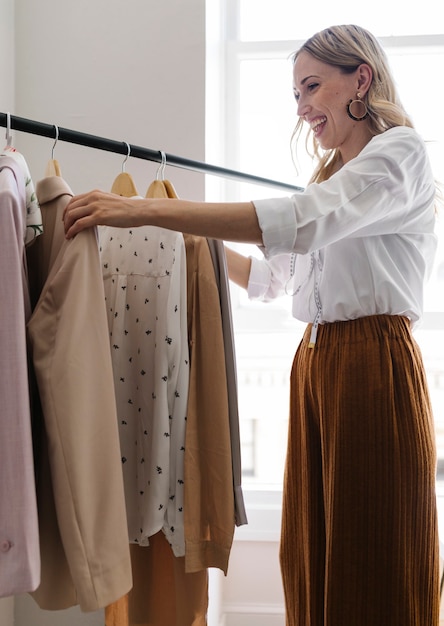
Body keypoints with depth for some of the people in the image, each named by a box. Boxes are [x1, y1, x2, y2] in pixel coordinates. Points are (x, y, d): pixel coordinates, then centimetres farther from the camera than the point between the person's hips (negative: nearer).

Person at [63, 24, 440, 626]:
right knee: (312, 563, 7)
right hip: (316, 364, 8)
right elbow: (274, 275, 29)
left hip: (375, 366, -8)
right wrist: (197, 244, 20)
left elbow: (299, 221, -22)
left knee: (375, 575, -4)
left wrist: (146, 209, -26)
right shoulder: (331, 177, 25)